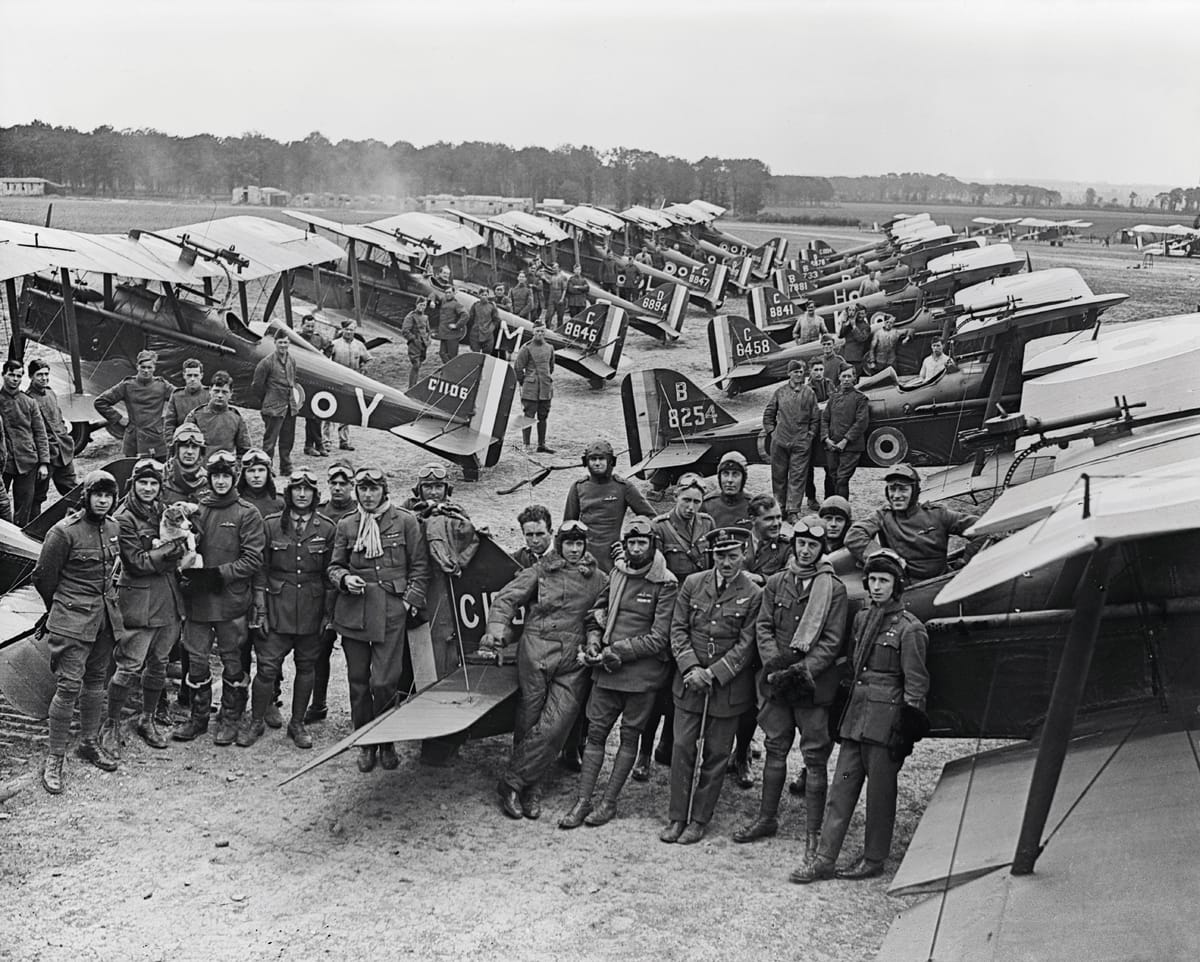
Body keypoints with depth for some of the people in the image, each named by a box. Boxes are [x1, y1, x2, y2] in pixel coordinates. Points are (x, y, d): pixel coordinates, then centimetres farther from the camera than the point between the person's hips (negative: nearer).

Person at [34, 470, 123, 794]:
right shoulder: (64, 532, -13)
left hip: (106, 618, 7)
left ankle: (89, 743, 30)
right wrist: (61, 608, 8)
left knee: (96, 680, 15)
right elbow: (43, 576, -4)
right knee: (69, 685, -9)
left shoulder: (113, 528, 7)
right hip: (73, 621, -6)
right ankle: (53, 759, -2)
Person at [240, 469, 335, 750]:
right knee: (267, 666, -4)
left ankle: (297, 723, 23)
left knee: (306, 667, 9)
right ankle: (256, 721, 14)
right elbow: (261, 568, 2)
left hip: (312, 609, 1)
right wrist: (260, 608, -3)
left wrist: (328, 611, 2)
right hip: (278, 608, -1)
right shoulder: (271, 524, 0)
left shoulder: (326, 528, 2)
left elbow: (330, 572, 5)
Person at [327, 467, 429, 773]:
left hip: (391, 611, -3)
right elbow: (334, 566, 14)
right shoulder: (346, 525, 9)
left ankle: (385, 741, 13)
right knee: (358, 680, 7)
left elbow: (420, 566, 6)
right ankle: (365, 743, 20)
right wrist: (345, 578, -7)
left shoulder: (405, 521, 3)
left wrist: (412, 600, -4)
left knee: (383, 682, -8)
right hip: (353, 610, 3)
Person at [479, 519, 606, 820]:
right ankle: (530, 790, 15)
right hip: (536, 657, -1)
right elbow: (505, 600, 1)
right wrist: (496, 633, -13)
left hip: (574, 663, 1)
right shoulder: (540, 572, 5)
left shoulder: (598, 579, 11)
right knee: (528, 724, 3)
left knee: (554, 727, -10)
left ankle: (513, 782, 0)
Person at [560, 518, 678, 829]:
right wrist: (593, 641, 1)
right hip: (607, 668, 5)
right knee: (595, 731, 5)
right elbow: (597, 612, 20)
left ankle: (609, 802, 15)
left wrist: (617, 651, -15)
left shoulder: (665, 584, -9)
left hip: (642, 672, -5)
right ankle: (582, 801, 11)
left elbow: (659, 638, -14)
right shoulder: (617, 573, 7)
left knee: (630, 735, 6)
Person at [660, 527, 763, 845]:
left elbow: (746, 644, -7)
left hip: (728, 685, -2)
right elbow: (678, 629, 3)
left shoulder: (753, 595, -6)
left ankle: (699, 820, 16)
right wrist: (690, 668, -10)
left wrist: (713, 674, -15)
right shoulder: (692, 584, 2)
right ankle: (677, 817, 13)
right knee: (682, 747, 2)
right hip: (689, 681, 2)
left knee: (716, 754, 5)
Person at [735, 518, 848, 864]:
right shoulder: (776, 583, 8)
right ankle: (767, 818, 26)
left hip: (815, 684, -3)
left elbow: (832, 640, -6)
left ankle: (813, 831, 5)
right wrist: (774, 663, -10)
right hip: (776, 680, 3)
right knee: (775, 748, 13)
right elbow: (763, 628, 5)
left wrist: (803, 670, -16)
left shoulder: (833, 589, -2)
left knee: (815, 755, -1)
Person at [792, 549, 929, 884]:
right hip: (856, 714, 7)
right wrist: (845, 711, 19)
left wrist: (908, 727, -11)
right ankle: (824, 859, 7)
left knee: (880, 790, 3)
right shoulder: (861, 619, 13)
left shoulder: (909, 628, -7)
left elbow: (916, 684, -7)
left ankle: (874, 860, 15)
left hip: (886, 719, -7)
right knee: (843, 784, 5)